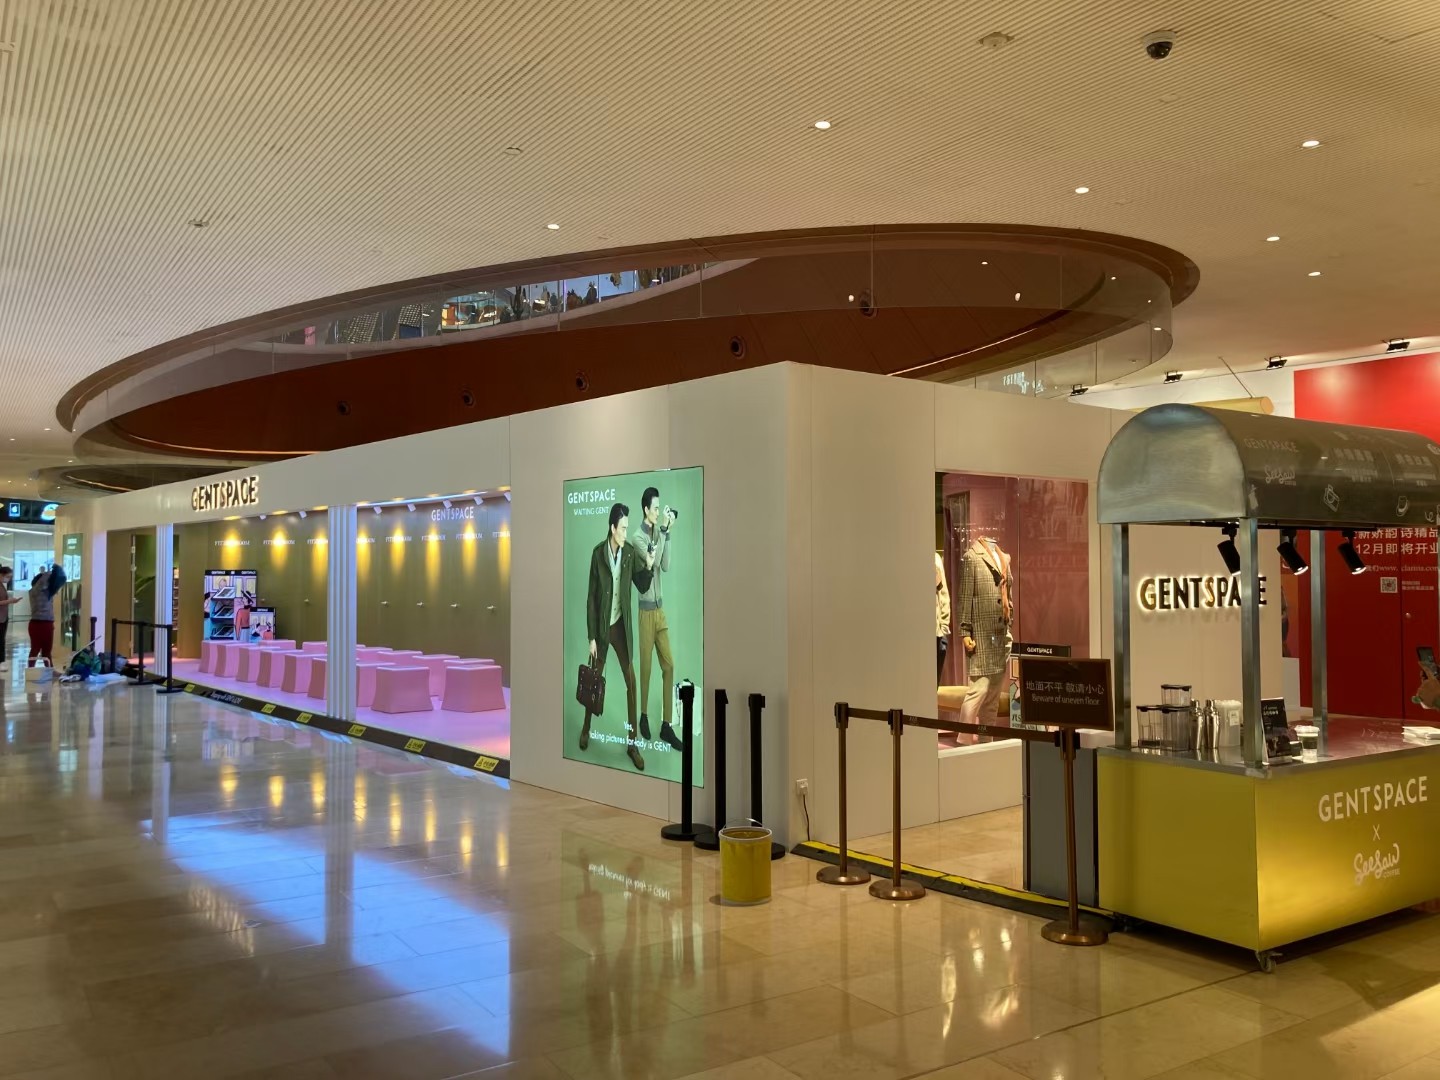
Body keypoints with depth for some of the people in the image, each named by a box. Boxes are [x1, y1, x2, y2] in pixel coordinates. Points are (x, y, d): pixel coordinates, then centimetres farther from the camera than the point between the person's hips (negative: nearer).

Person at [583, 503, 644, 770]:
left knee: (631, 681, -2)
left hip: (621, 625, 2)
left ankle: (632, 741, 6)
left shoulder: (630, 552, -5)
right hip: (601, 626, -2)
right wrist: (592, 637, -9)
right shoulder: (598, 553, -12)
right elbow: (591, 597, -8)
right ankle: (586, 728, 33)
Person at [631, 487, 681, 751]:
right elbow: (653, 560, -25)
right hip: (646, 610, -6)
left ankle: (666, 726, 8)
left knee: (669, 666, 3)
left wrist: (666, 532, -7)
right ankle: (644, 716, 22)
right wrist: (665, 531, -23)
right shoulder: (638, 537, -12)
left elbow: (665, 566, 0)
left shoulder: (658, 532, 8)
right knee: (646, 667, 4)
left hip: (660, 608, 6)